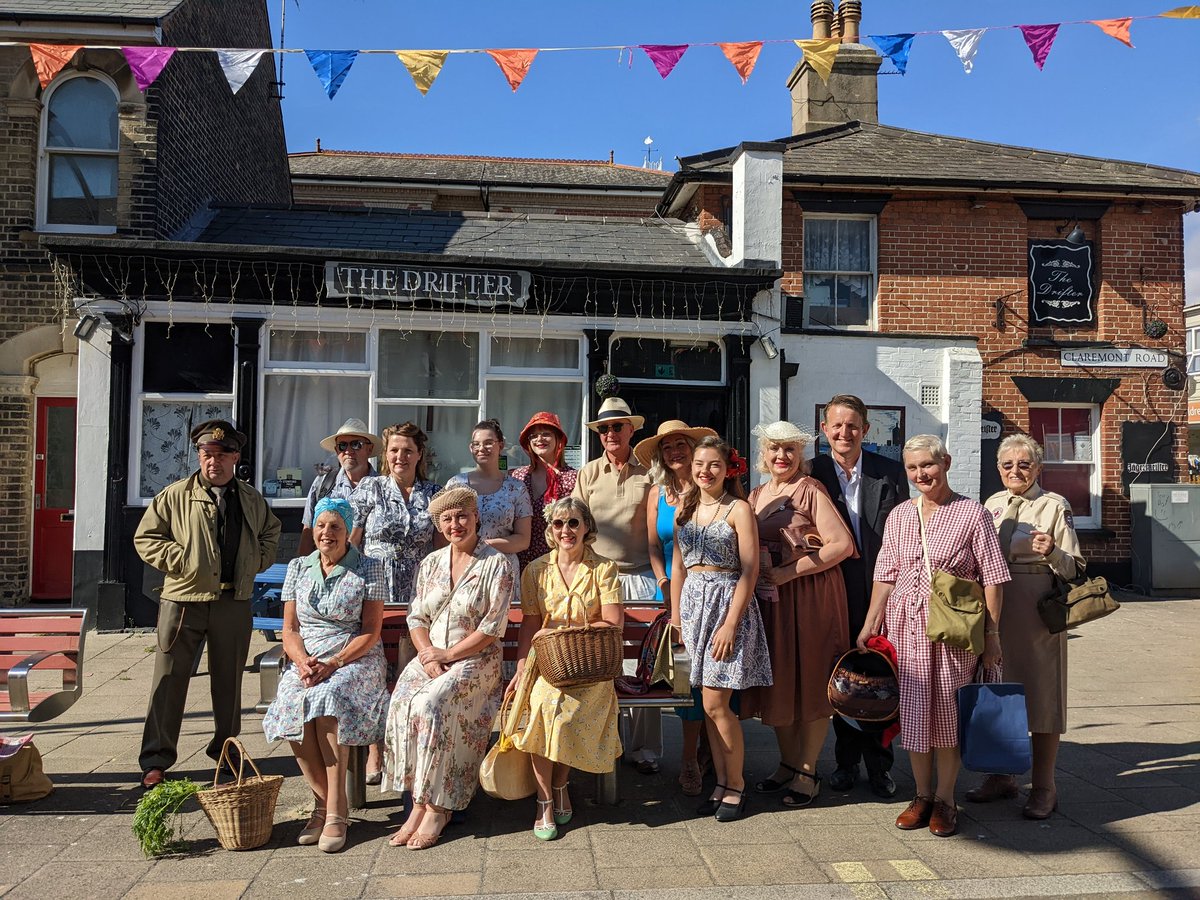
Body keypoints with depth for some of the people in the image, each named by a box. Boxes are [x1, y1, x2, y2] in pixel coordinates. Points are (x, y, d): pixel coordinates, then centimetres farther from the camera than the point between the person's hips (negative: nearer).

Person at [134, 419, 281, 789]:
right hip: (184, 599, -3)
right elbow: (145, 537, 1)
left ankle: (226, 749, 28)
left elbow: (271, 532, 25)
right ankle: (156, 759, 10)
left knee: (229, 679, 13)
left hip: (234, 602, 3)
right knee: (170, 679, 1)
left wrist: (258, 561, 9)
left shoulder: (252, 500, 9)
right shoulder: (175, 495, -1)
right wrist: (178, 559, -10)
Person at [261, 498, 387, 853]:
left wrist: (333, 664, -16)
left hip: (356, 660, -3)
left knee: (327, 698, -34)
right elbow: (289, 630, 9)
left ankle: (334, 811, -24)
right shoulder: (298, 568, 13)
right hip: (307, 661, 3)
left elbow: (371, 632, -4)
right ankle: (324, 799, -13)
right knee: (291, 704, -29)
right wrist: (303, 661, -11)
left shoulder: (369, 568, 1)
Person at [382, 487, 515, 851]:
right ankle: (419, 803, -17)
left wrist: (448, 654, -13)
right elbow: (416, 617, 10)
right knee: (402, 701, -25)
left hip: (476, 658, -5)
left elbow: (493, 627, -9)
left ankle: (436, 807, -17)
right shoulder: (431, 563, 12)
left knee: (431, 704, -30)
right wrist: (428, 656, -8)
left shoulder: (497, 564, -4)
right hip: (430, 655, 5)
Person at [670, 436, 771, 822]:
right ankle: (721, 783, 21)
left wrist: (731, 623, -16)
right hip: (692, 604, 5)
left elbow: (749, 571, -10)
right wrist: (675, 617, 10)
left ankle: (736, 784, 13)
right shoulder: (684, 509, 12)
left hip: (728, 602, -5)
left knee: (716, 703, -6)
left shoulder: (738, 509, -5)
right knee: (709, 703, 9)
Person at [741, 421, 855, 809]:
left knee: (810, 682, 2)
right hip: (770, 600, 6)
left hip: (811, 596, -6)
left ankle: (807, 772, 13)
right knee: (778, 681, 11)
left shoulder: (811, 490, -7)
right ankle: (788, 764, 25)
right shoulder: (756, 496, 12)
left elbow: (842, 544, -16)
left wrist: (788, 572, -17)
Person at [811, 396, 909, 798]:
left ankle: (879, 765, 20)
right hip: (835, 594, 1)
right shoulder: (813, 472, 0)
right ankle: (846, 761, 26)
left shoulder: (891, 472, 0)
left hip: (881, 591, 0)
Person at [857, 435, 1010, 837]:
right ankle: (922, 794, 23)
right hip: (905, 625, 4)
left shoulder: (972, 513, -3)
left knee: (949, 711, 3)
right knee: (912, 711, 7)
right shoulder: (898, 516, 10)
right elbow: (886, 575, 12)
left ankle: (945, 798, 17)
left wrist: (992, 632, -7)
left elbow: (992, 578, -3)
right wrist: (871, 624, 8)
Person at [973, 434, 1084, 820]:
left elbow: (1074, 568, -6)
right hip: (997, 613, 5)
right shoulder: (992, 505, 12)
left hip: (1039, 614, -5)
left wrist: (1052, 553, -25)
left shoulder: (1054, 506, -3)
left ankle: (1044, 788, 14)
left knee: (1040, 695, 2)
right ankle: (1001, 777, 26)